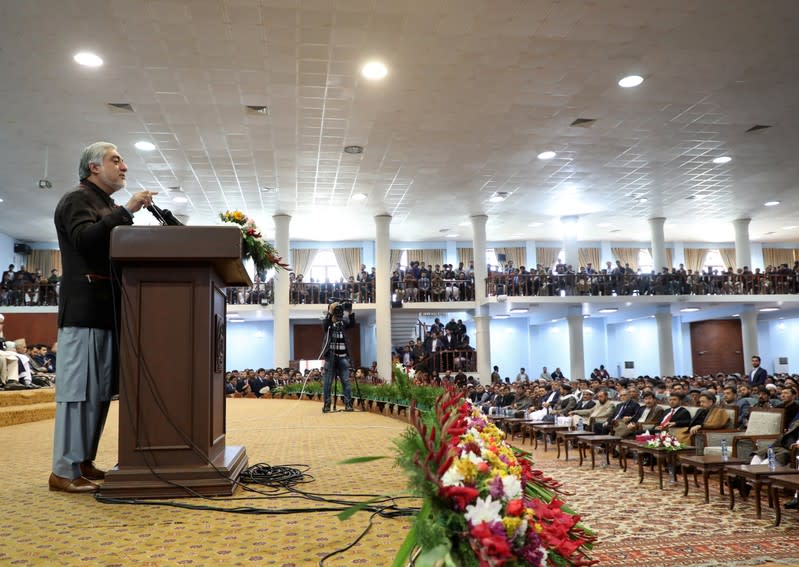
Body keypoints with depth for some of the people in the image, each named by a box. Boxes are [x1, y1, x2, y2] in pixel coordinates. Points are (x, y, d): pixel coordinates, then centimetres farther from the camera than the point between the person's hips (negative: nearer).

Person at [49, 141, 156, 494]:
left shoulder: (108, 207, 25)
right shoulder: (76, 200, -1)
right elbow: (85, 239, -20)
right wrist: (125, 212, -21)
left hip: (108, 311, 9)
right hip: (84, 311, -9)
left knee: (100, 390, 9)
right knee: (78, 389, -8)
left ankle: (84, 461, 17)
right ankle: (64, 470, -2)